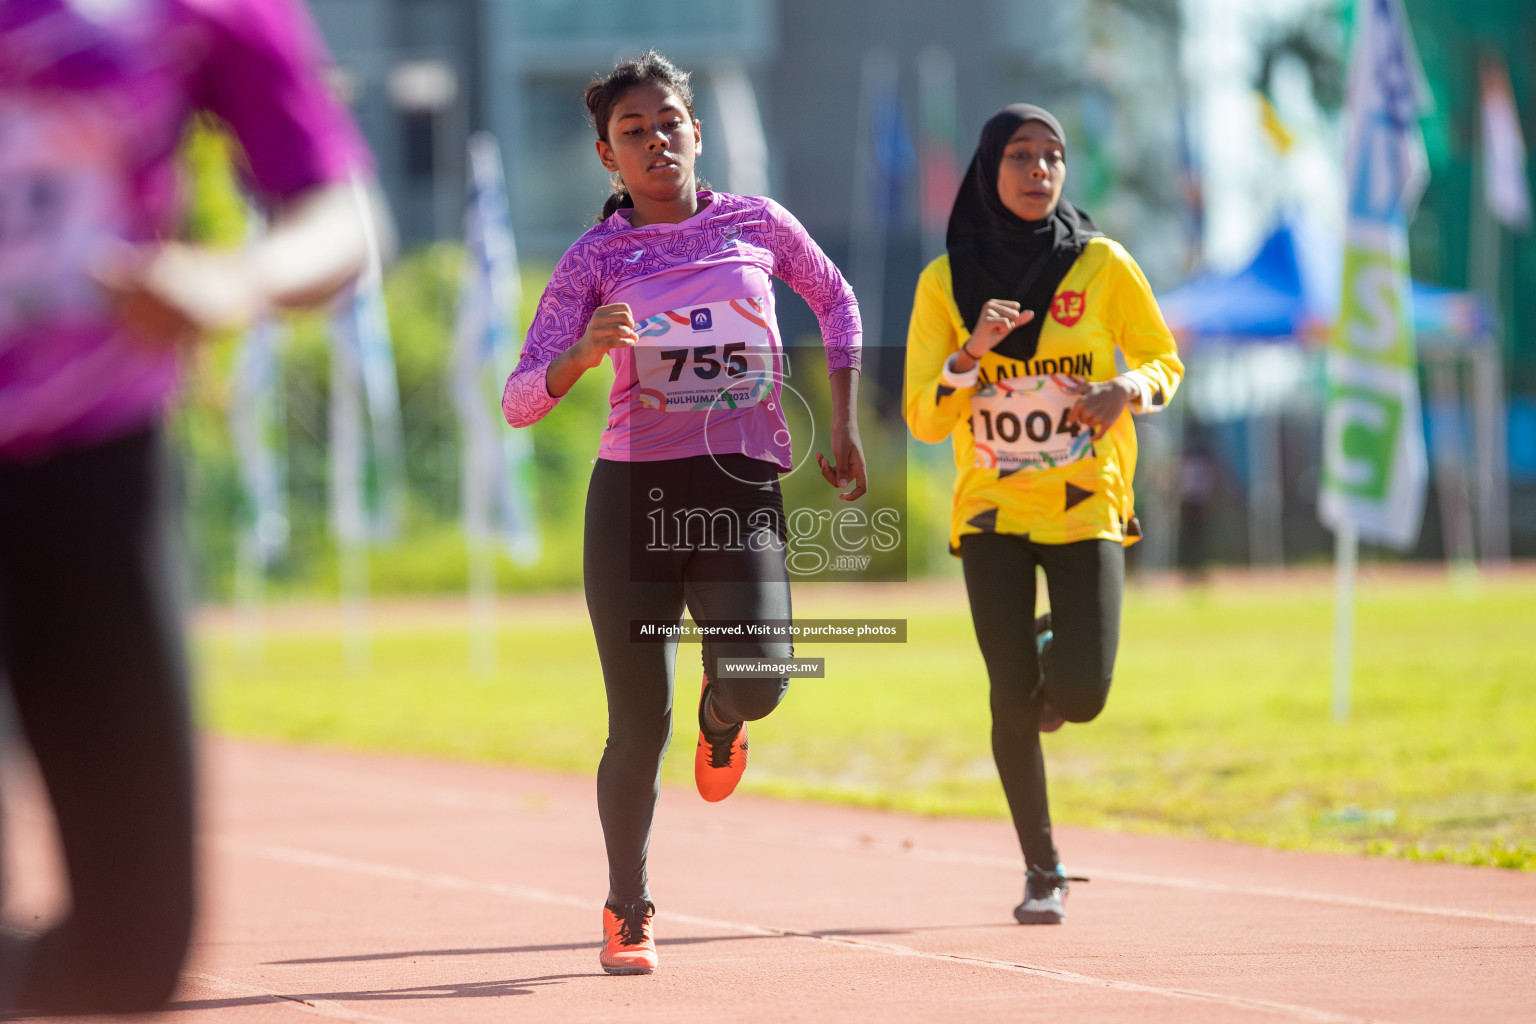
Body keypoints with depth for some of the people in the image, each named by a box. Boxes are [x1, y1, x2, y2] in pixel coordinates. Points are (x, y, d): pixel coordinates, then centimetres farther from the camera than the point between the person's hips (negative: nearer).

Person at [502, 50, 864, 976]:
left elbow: (837, 302, 26)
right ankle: (628, 912, 20)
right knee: (641, 728, -2)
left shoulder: (758, 224, 7)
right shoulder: (595, 258, 2)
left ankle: (721, 723, 17)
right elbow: (520, 402, -3)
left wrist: (845, 426, 19)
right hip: (635, 496, -1)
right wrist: (584, 354, -23)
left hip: (744, 491, 1)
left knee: (756, 680, -23)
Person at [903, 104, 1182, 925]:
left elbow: (1164, 358, 9)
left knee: (1080, 694, -11)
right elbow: (923, 419, -5)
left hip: (1086, 506, 0)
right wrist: (973, 353, -24)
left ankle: (1055, 650, 27)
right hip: (991, 510, 0)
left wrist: (1130, 389, -14)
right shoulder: (946, 281, -3)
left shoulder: (1102, 265, -3)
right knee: (1013, 696, -7)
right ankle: (1041, 872, 9)